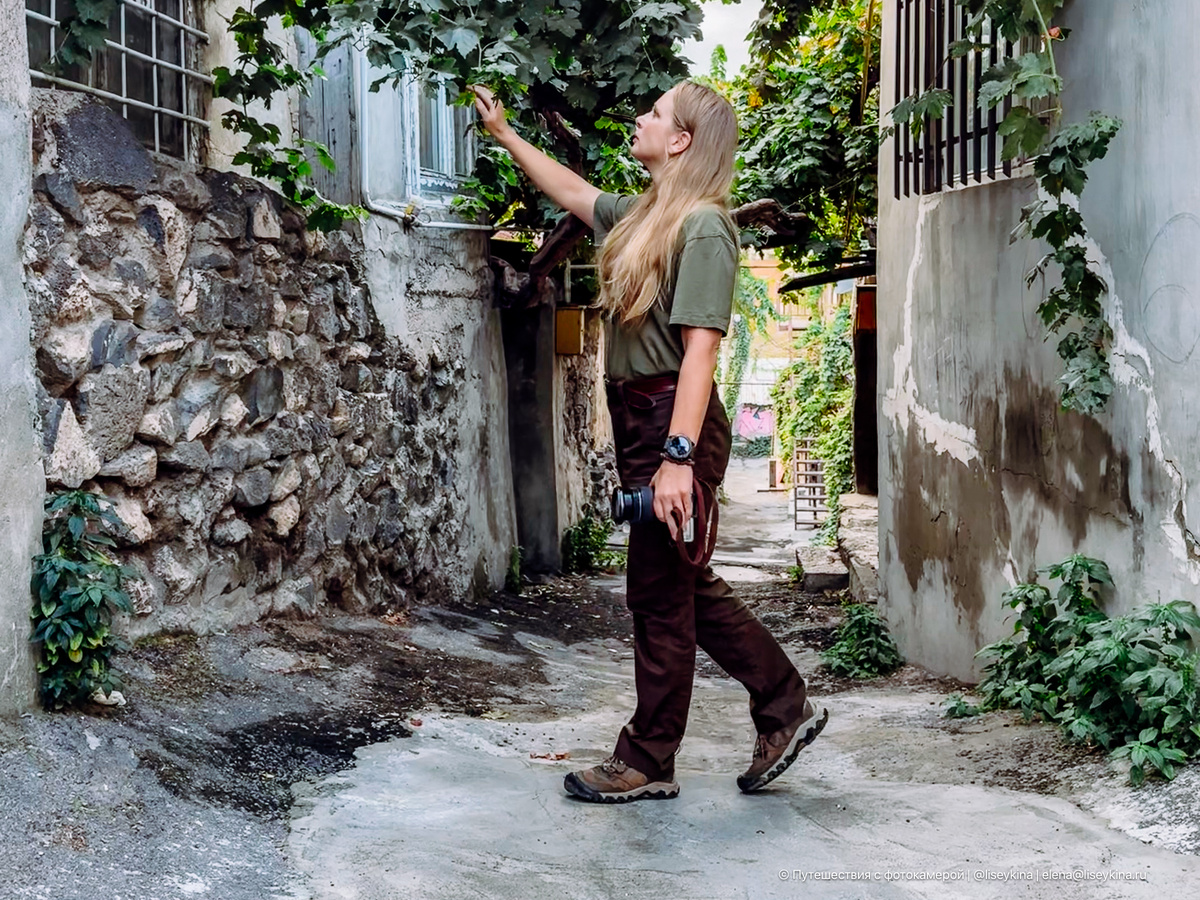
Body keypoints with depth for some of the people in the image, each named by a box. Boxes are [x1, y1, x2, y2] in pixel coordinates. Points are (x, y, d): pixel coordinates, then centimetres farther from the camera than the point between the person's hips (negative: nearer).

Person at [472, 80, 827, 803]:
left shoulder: (704, 225, -14)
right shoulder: (645, 215, 13)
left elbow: (700, 346, -22)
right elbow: (573, 193, 32)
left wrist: (678, 456, -27)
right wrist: (504, 133, 37)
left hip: (675, 421, -9)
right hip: (641, 419, 9)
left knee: (660, 593, 0)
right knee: (686, 585, 14)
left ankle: (648, 762, 11)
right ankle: (786, 708, 25)